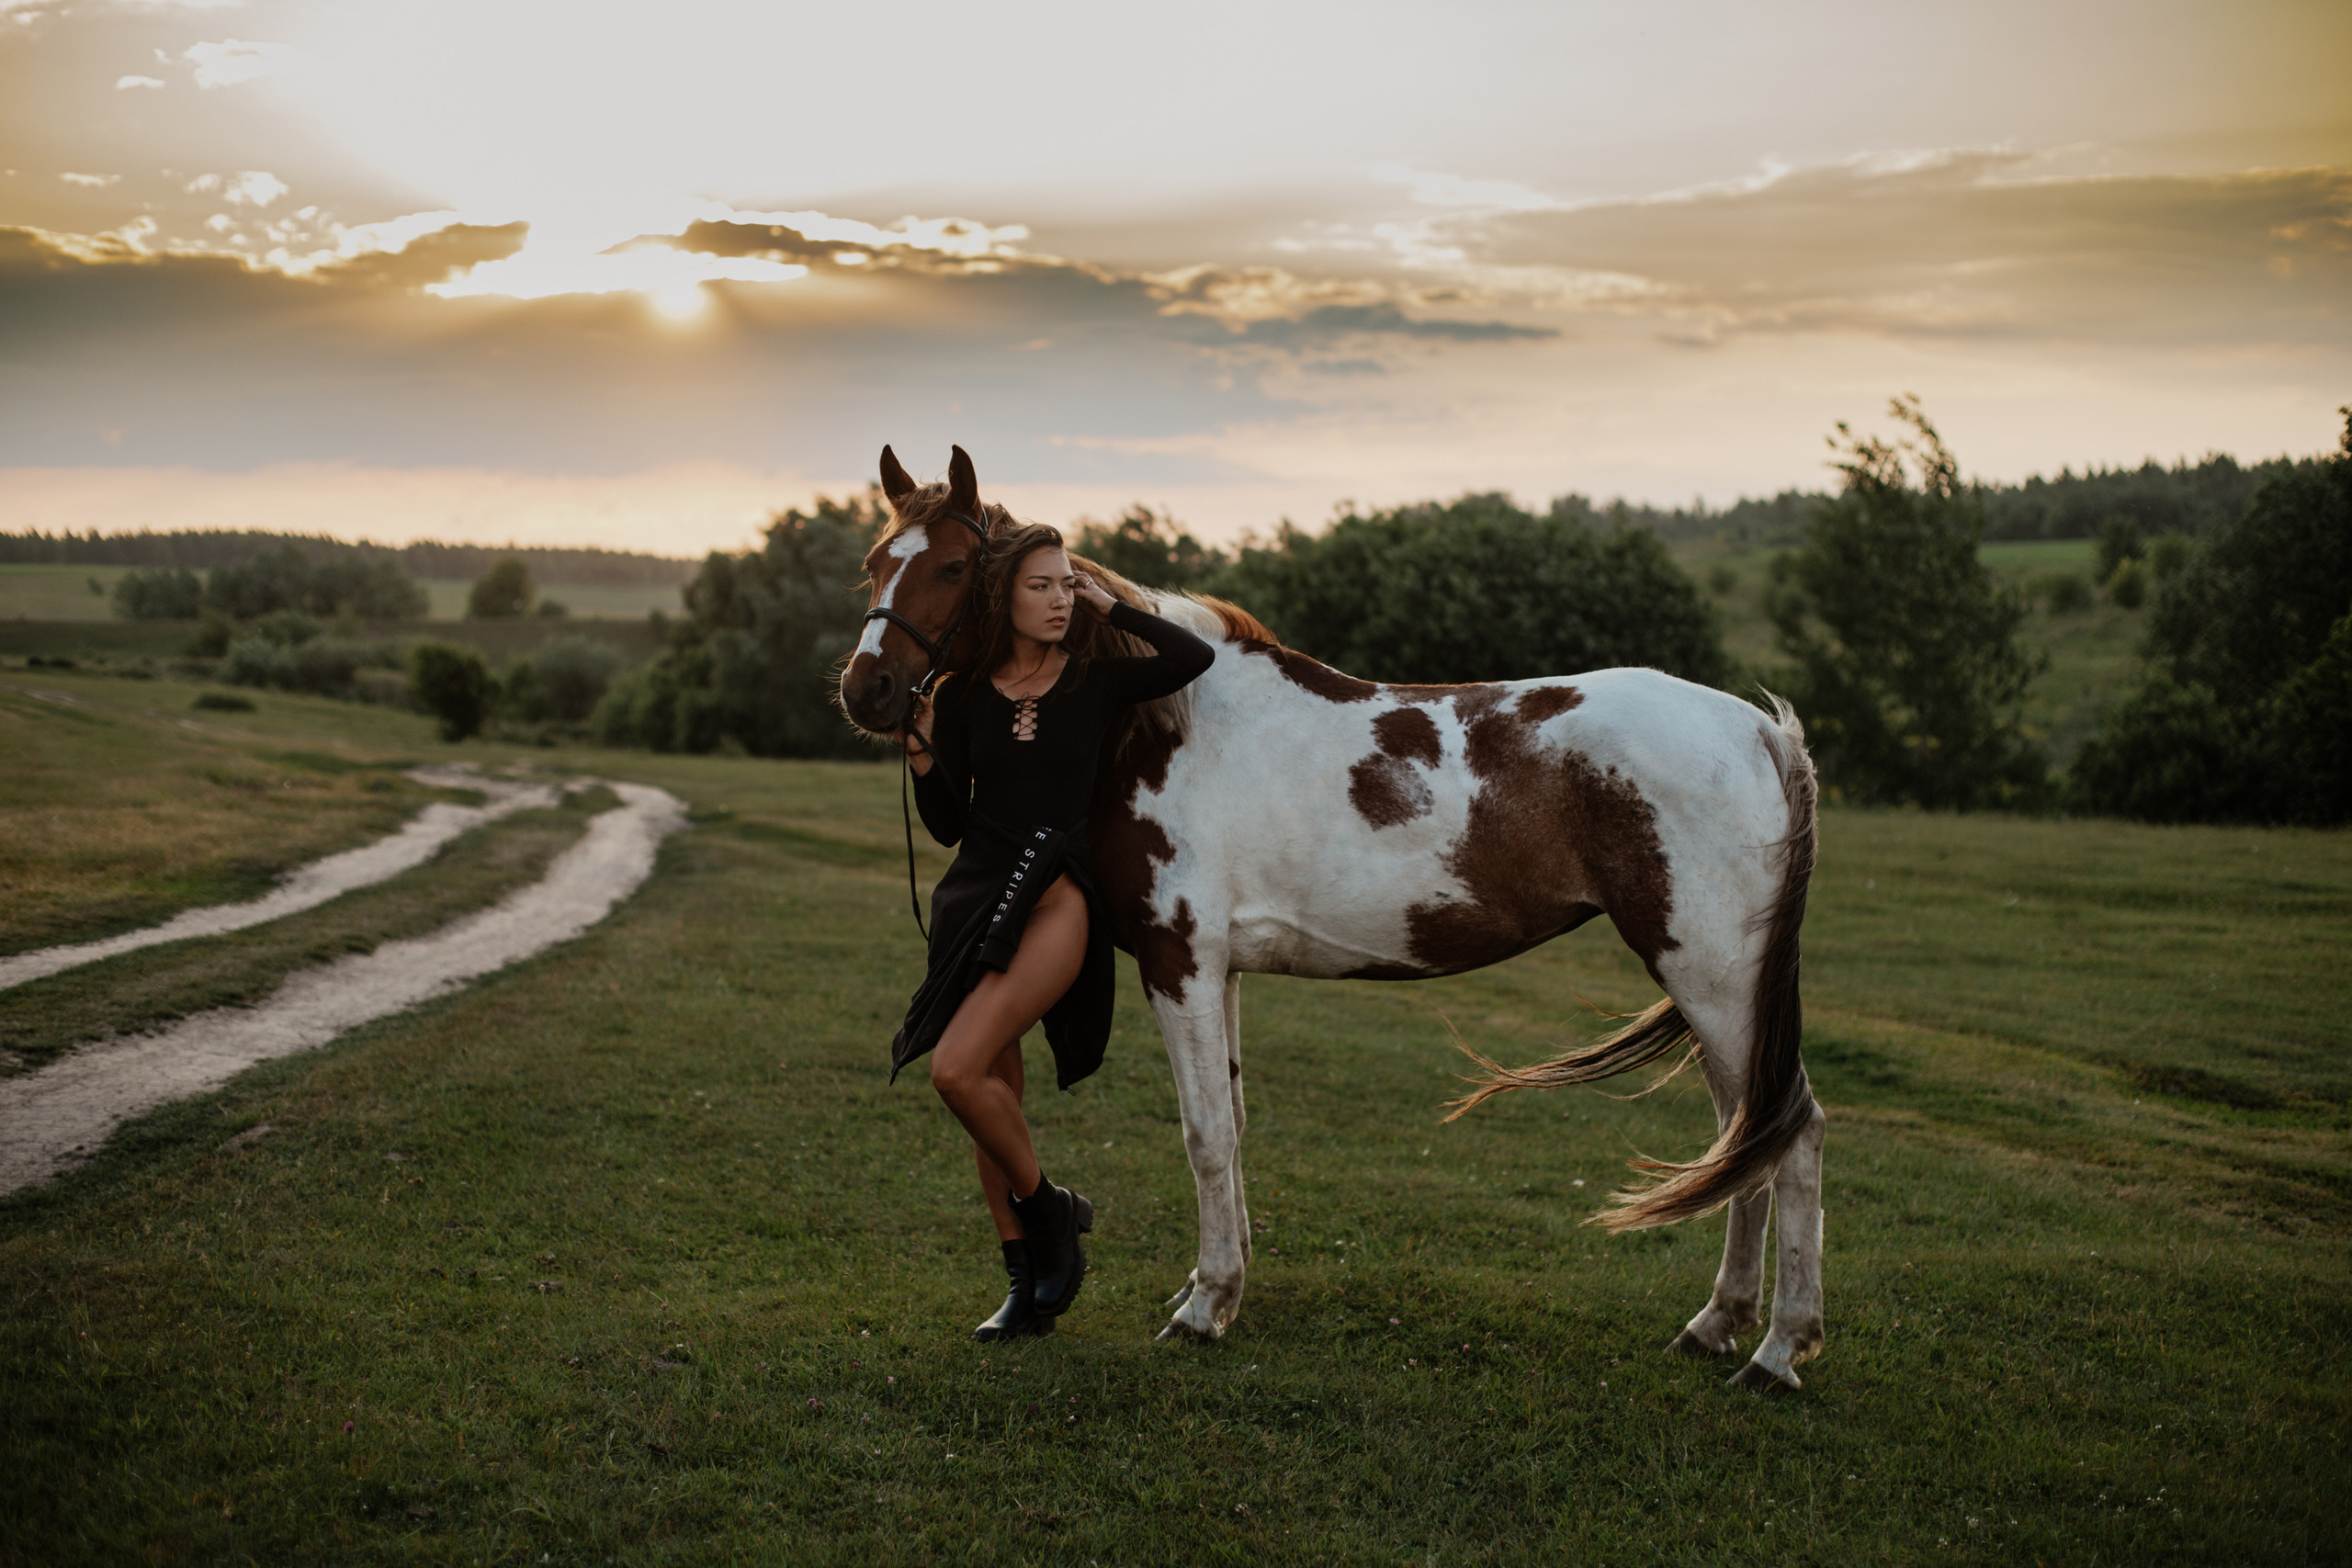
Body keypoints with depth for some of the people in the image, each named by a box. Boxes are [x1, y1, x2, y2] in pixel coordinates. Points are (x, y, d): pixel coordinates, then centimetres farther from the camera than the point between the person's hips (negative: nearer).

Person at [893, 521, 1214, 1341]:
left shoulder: (1097, 683, 2)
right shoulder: (962, 698, 7)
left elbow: (1194, 657, -11)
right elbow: (947, 825, 8)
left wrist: (1110, 608, -4)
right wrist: (921, 753, -8)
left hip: (1054, 898, -4)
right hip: (976, 896, 4)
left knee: (957, 1069, -21)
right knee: (995, 1090, 9)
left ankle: (1047, 1209, 4)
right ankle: (1028, 1286, 21)